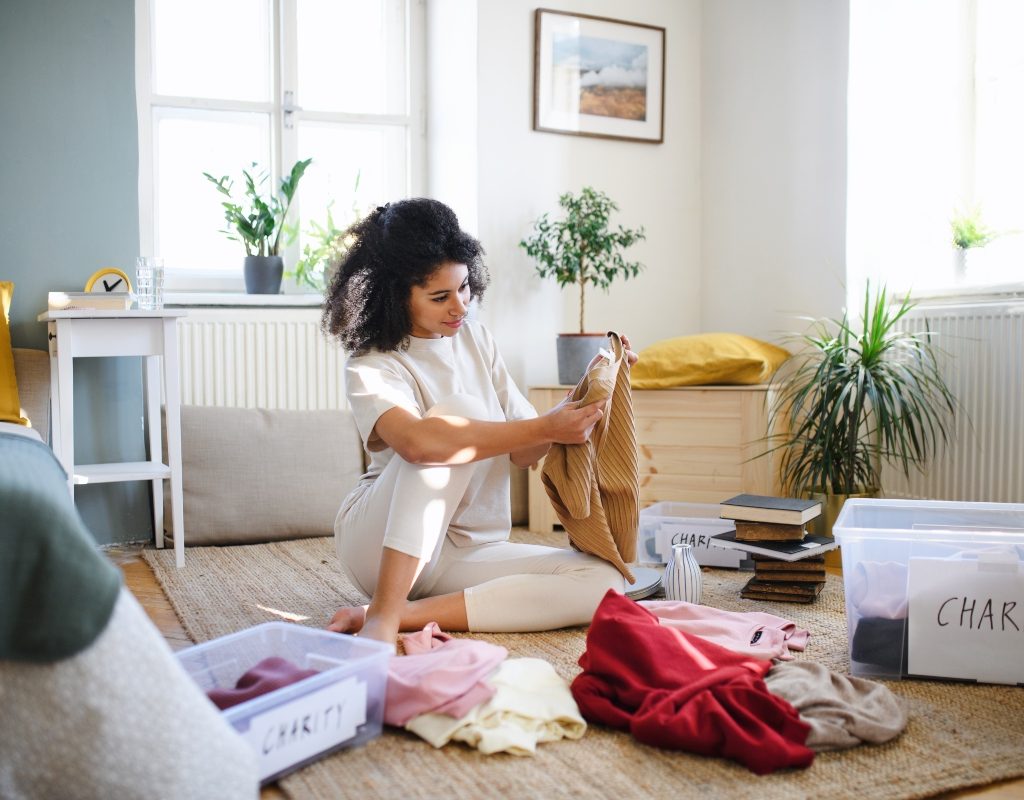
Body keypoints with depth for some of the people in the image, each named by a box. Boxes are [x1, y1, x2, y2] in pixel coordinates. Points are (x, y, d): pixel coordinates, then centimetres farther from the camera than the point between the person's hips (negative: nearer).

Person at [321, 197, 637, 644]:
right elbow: (416, 441, -35)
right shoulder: (370, 368, -12)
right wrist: (545, 428, -33)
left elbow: (523, 453, 6)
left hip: (465, 552, 6)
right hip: (378, 542, -6)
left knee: (602, 583, -19)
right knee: (460, 409, -29)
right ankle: (382, 615, -33)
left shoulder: (475, 340, 7)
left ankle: (403, 613, -23)